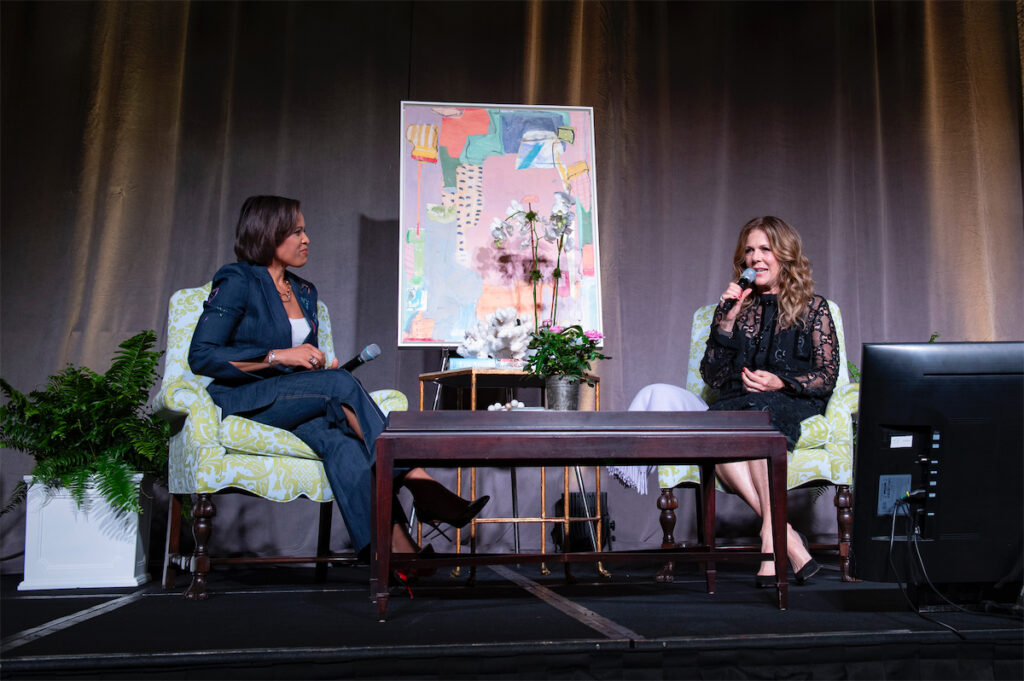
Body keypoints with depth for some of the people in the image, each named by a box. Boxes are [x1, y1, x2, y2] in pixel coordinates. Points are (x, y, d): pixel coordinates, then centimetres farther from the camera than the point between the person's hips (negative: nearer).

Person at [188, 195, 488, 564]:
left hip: (298, 403, 5)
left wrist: (323, 366, 0)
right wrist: (279, 357, -17)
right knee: (340, 383, -33)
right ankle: (417, 482, -35)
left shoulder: (305, 291, 19)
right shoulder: (236, 281, -2)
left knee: (339, 441, -32)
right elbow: (201, 356, -11)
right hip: (246, 401, -5)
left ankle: (397, 547, -52)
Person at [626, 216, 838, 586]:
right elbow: (713, 378, 10)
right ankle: (786, 538, -42)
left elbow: (827, 376, 6)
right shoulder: (734, 308, 21)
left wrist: (781, 383, -12)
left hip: (792, 406, -2)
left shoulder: (813, 308, 15)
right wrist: (726, 320, 1)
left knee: (757, 412, -39)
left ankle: (771, 539, -44)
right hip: (735, 405, 2)